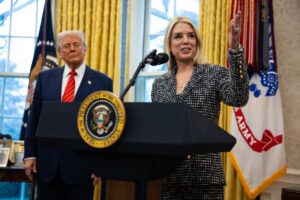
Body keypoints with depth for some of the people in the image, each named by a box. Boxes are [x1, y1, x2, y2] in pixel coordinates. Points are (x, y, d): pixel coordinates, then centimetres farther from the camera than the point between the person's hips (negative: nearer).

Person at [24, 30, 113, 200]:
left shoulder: (103, 82, 1)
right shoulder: (45, 78, 9)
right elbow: (34, 119, 9)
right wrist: (30, 154, 4)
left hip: (81, 165, -2)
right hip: (47, 164, 3)